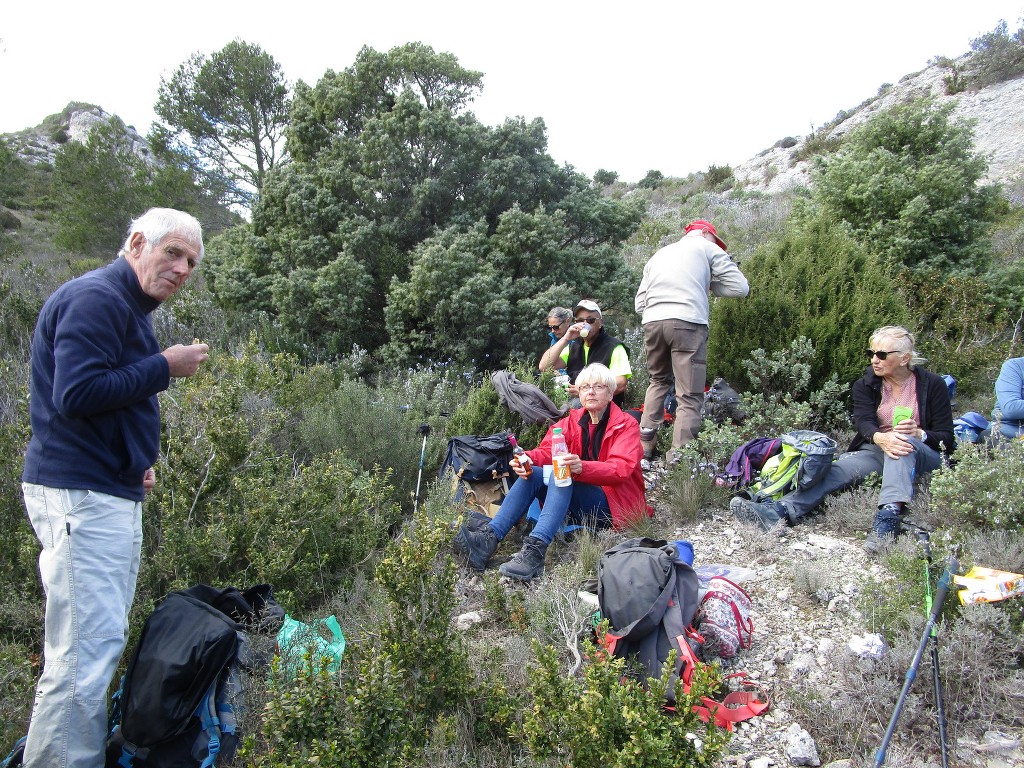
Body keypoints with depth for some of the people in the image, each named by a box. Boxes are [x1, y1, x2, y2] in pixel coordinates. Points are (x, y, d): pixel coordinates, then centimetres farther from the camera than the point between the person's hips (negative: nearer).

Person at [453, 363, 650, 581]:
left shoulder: (626, 425, -5)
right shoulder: (573, 421, 10)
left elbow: (621, 468, -22)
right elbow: (547, 450, -5)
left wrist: (582, 468, -42)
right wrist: (527, 459, -30)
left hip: (614, 506, -5)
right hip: (578, 506, 5)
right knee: (531, 474, -19)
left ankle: (535, 550, -49)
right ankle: (488, 538, -33)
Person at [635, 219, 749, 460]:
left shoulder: (658, 254, 28)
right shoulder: (708, 248, 14)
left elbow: (640, 303, 22)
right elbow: (741, 287, 7)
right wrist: (709, 284, 21)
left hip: (651, 322, 5)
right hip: (688, 322, -5)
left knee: (659, 381, 23)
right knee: (690, 395, -2)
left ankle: (644, 447, 19)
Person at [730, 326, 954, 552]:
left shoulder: (933, 384, -1)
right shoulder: (865, 385, 4)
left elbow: (946, 437, -1)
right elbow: (864, 421, -13)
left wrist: (919, 433, -24)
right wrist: (881, 438, -37)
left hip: (924, 456, -2)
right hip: (876, 450, 2)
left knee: (904, 441, -36)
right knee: (839, 469, -28)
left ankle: (889, 515, -56)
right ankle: (779, 512, -51)